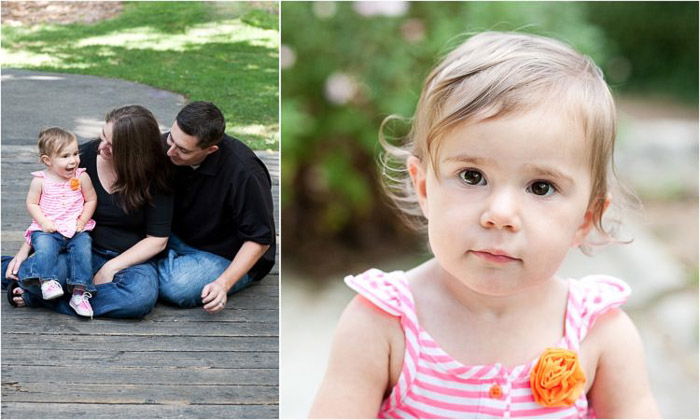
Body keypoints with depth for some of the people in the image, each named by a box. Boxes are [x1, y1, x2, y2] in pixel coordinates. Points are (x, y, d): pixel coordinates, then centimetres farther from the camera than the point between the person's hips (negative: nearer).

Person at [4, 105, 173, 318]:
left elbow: (157, 240, -9)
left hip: (130, 258, -1)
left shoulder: (155, 177, -10)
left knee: (141, 296, -39)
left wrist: (110, 268, -16)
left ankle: (35, 297, -24)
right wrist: (25, 250, -2)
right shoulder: (85, 155, -3)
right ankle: (7, 267, 6)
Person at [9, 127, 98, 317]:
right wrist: (43, 222, -11)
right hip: (48, 230, -1)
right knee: (44, 247, -32)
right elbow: (31, 203, 3)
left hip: (77, 230, 1)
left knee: (82, 250, -25)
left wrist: (82, 221, -5)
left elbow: (91, 200, 7)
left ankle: (80, 293, -25)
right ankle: (47, 282, -31)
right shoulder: (40, 180, -1)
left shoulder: (82, 177, 2)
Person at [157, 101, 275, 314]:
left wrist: (224, 284, -28)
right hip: (177, 239, 5)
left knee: (177, 287, -32)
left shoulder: (243, 173, -29)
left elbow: (259, 240, -20)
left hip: (228, 256, -5)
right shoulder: (166, 146, -12)